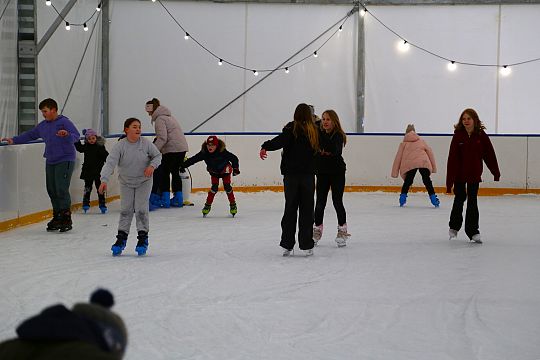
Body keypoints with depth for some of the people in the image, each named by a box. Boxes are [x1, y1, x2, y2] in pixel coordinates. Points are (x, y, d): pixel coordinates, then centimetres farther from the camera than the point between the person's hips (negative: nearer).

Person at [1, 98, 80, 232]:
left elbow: (76, 136, -16)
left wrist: (67, 135, -36)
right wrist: (13, 140, 22)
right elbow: (30, 135, 26)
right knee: (51, 190, 4)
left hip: (65, 161, -7)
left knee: (61, 189, -13)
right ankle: (57, 217, 12)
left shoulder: (64, 122, -7)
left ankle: (66, 219, -6)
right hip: (50, 162, 7)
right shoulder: (43, 125, 15)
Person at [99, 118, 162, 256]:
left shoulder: (145, 143, -14)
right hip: (126, 183, 0)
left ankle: (143, 238, 6)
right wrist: (104, 180, -38)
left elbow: (158, 155, 0)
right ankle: (121, 238, 10)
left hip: (144, 181, 0)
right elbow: (110, 163, -26)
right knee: (125, 210, 1)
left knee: (141, 209, -4)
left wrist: (152, 166, -20)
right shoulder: (120, 146, -18)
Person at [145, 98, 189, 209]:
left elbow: (162, 138, -18)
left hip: (172, 149, -9)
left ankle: (165, 199, 0)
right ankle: (178, 199, 16)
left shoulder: (159, 119, -9)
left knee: (165, 172, 1)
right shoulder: (169, 116, 21)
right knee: (175, 172, 15)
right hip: (182, 147, 9)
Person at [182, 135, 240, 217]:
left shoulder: (223, 152, -32)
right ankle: (208, 205, 0)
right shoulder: (204, 153, -25)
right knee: (214, 188, -11)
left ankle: (233, 204, 6)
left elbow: (234, 158, -24)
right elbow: (193, 159, -21)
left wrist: (235, 168, -28)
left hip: (225, 171, -2)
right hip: (214, 172, 2)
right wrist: (183, 165, -23)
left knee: (227, 187, -9)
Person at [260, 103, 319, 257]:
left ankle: (287, 244, 6)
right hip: (308, 174, 2)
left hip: (291, 174, -1)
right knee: (307, 209, 6)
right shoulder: (314, 130, 4)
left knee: (290, 208, 7)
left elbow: (281, 140, -24)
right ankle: (306, 245, 5)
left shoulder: (292, 128, -7)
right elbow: (316, 150, 12)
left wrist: (265, 147, -28)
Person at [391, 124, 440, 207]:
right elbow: (430, 152, 22)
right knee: (427, 181, 9)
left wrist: (394, 172, 18)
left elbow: (398, 157, 18)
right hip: (424, 162, 1)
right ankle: (433, 198, 4)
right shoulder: (422, 142, 29)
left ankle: (402, 197, 5)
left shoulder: (404, 144, 25)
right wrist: (433, 168, 23)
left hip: (410, 164, -1)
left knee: (407, 182, 14)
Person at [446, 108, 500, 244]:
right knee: (459, 199, 13)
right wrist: (449, 181, -17)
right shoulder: (458, 136, -12)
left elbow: (490, 155, -2)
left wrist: (496, 173, 2)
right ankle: (453, 228, 33)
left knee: (472, 202, 0)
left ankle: (473, 232, 5)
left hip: (474, 174, 0)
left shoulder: (481, 136, -8)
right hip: (459, 173, 0)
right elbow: (452, 158, -14)